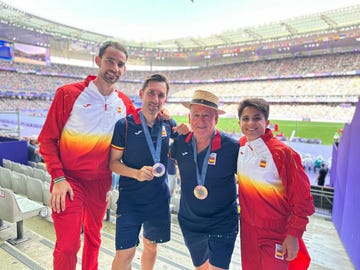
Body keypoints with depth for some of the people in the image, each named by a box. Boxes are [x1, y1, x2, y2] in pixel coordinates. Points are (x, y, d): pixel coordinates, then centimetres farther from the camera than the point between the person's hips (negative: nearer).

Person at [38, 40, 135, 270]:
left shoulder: (124, 102, 2)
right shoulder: (69, 93, -9)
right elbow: (48, 139, -6)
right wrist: (58, 178, -14)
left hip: (101, 182, 4)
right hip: (69, 180, -3)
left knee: (94, 238, 18)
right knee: (68, 245, -2)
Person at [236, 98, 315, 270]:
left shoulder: (282, 152, -22)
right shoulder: (242, 144, -4)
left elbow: (302, 199, -17)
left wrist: (293, 235, -15)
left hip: (275, 232, -5)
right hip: (247, 228, 5)